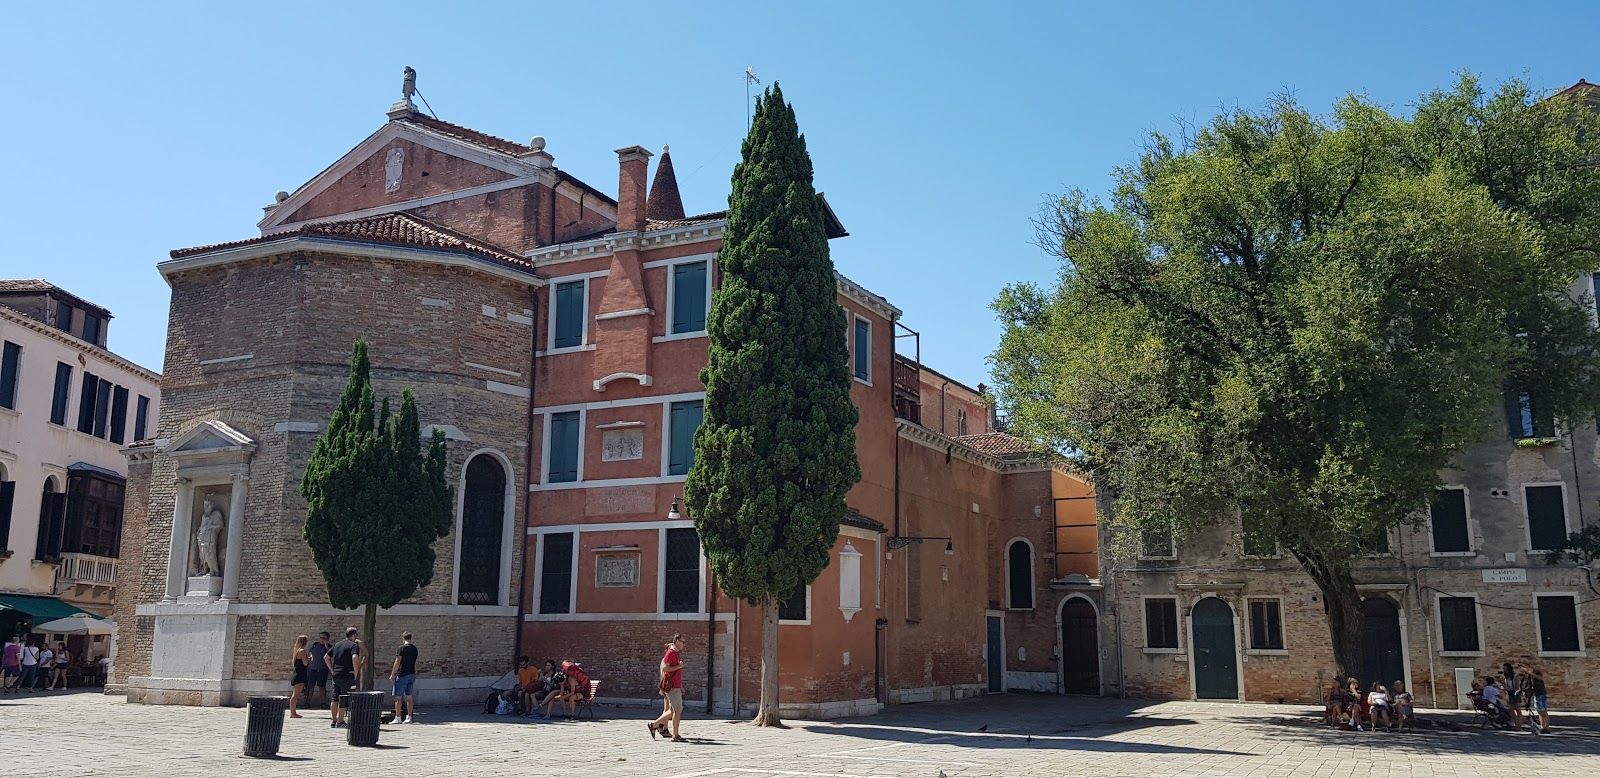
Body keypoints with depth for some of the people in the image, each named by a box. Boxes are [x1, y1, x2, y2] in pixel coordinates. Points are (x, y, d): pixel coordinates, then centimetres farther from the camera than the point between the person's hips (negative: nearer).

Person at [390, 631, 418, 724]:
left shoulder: (402, 648, -10)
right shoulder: (414, 648, 10)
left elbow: (397, 662, -12)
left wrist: (392, 674, -7)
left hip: (402, 675, -6)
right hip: (412, 674, 6)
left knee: (398, 697, 0)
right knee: (409, 697, 9)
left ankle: (398, 718, -1)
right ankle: (409, 718, 8)